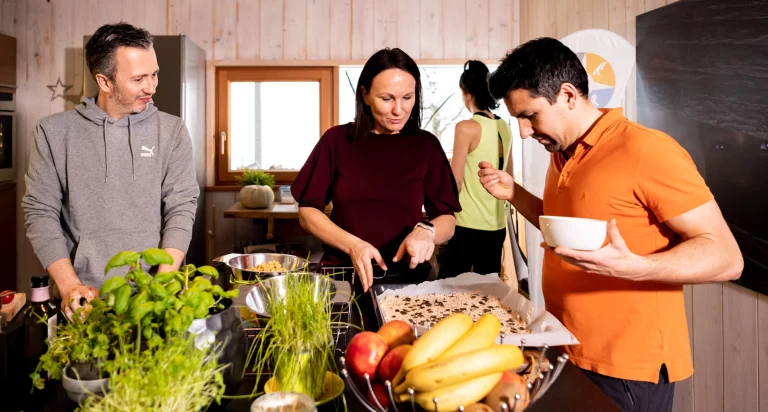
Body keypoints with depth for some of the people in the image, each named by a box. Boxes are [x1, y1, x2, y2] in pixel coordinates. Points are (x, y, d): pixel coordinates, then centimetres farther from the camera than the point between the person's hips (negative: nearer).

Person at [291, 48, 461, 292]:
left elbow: (447, 220, 5)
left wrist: (427, 231, -17)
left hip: (407, 277, 1)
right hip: (341, 273, -1)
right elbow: (307, 212, 3)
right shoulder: (337, 140, 2)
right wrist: (352, 245, -12)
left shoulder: (426, 145, 4)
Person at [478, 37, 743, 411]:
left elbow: (726, 257, -17)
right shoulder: (562, 154, 6)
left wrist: (631, 267, -33)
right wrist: (513, 194, 5)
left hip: (627, 371, -7)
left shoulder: (647, 151, -19)